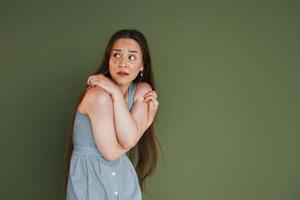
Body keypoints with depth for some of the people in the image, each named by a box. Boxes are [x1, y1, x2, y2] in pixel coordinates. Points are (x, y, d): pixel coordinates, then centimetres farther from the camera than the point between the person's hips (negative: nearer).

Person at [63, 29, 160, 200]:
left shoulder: (143, 91, -4)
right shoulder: (98, 95, -22)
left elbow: (130, 139, -18)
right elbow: (112, 152, -20)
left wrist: (116, 93, -19)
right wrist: (147, 120, -12)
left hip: (124, 176, 6)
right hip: (90, 178, -6)